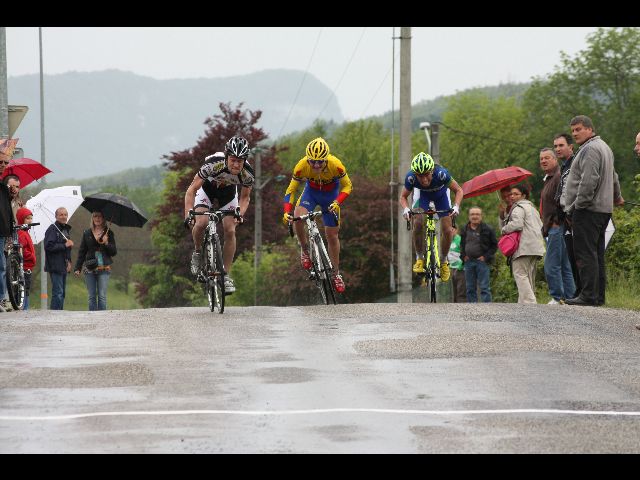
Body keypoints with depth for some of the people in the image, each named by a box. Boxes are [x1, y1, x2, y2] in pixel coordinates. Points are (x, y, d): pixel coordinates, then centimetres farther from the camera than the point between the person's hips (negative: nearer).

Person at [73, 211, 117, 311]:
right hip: (89, 269, 2)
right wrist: (77, 268, 5)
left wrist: (106, 243, -13)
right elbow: (82, 252, 12)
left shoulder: (108, 233, 6)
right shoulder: (87, 233, 10)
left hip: (104, 269, -2)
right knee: (91, 296, 2)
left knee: (102, 296, -6)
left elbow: (114, 252, 5)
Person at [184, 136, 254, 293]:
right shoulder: (213, 164, -40)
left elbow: (245, 197, -13)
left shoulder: (248, 174, -31)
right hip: (207, 187, -2)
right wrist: (188, 215, -44)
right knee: (201, 223, -25)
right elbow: (191, 190, -32)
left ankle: (226, 275, -1)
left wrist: (240, 214, -33)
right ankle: (197, 252, 5)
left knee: (230, 231, -11)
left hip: (228, 191, 2)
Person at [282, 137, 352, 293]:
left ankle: (336, 273, 19)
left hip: (331, 194, 0)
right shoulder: (302, 166, -31)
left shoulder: (335, 165, -34)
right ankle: (305, 249, -3)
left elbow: (347, 186, -19)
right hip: (311, 192, 1)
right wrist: (287, 212, -36)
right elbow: (291, 190, -21)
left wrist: (337, 202, -36)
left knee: (332, 235, 2)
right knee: (297, 218, -29)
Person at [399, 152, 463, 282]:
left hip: (441, 194, 0)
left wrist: (456, 206, -42)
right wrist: (406, 209, -39)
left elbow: (459, 190, -25)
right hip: (422, 194, 0)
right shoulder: (411, 177, -36)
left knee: (447, 231, -9)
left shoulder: (441, 174, -40)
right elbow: (403, 196, -17)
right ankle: (420, 258, -2)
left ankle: (443, 261, 15)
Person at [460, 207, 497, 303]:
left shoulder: (487, 230, -3)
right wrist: (463, 256, 9)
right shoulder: (465, 230, 10)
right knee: (470, 288, 7)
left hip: (482, 261, -5)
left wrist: (486, 257, -9)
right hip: (469, 262, 5)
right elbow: (462, 245, 24)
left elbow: (494, 245, 0)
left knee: (484, 287, -7)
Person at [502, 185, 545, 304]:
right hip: (536, 247, 10)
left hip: (524, 247, -10)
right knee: (529, 275, 13)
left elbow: (517, 224, -20)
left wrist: (504, 230, -4)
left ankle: (528, 301, -25)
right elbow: (541, 226, 25)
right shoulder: (532, 208, 25)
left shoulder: (518, 208, -5)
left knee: (520, 273, -13)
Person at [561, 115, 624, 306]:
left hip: (588, 210, -11)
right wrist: (617, 196, 51)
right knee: (597, 254, 11)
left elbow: (588, 181, -21)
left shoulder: (590, 149, -11)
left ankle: (588, 295, -15)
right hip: (603, 209, 11)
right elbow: (613, 177, 37)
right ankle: (599, 295, 12)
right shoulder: (604, 147, 23)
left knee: (585, 254, -12)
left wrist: (578, 205, -16)